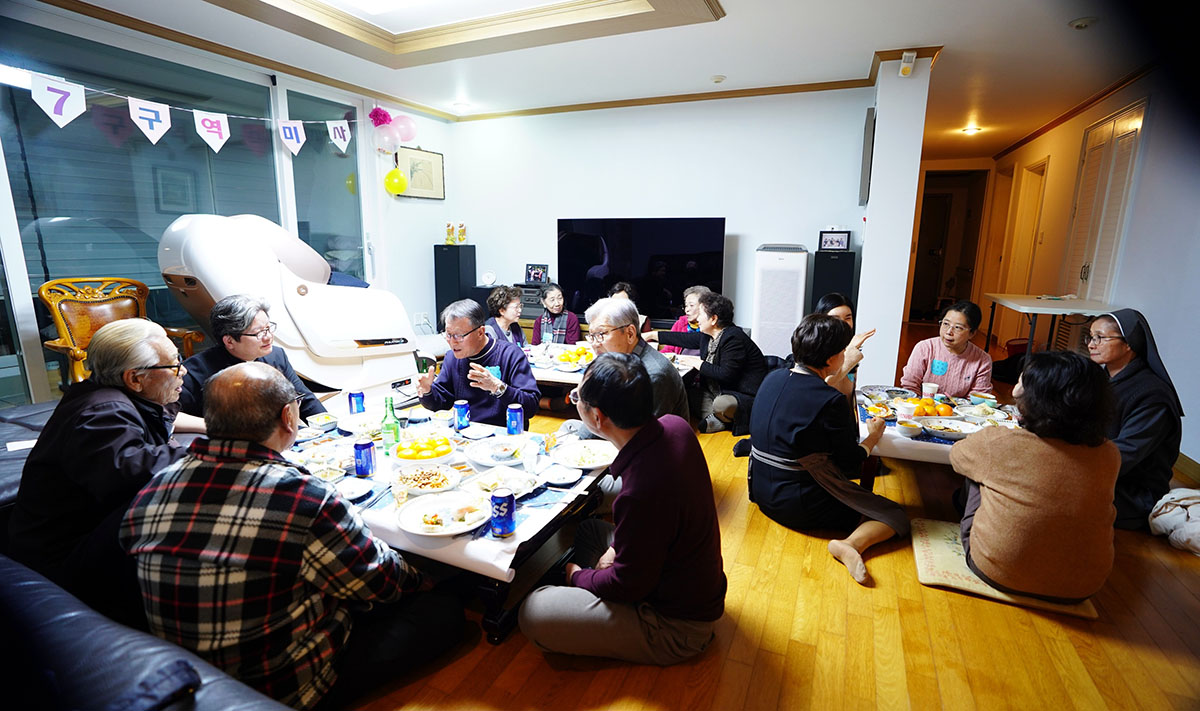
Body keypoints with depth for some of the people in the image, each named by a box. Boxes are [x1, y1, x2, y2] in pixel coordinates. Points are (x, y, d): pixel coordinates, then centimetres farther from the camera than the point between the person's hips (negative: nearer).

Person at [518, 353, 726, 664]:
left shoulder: (641, 493, -39)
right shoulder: (674, 426, -12)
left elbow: (628, 586, -22)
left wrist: (577, 576, -4)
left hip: (677, 624, -8)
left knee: (533, 614, -15)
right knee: (588, 528, 21)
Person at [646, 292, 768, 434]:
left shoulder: (734, 339, -22)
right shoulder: (708, 336, 5)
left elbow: (726, 374, -28)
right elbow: (685, 339, 18)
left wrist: (699, 364, -16)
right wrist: (652, 335, 20)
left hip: (745, 396, -9)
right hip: (718, 392, 9)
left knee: (721, 404, -39)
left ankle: (718, 419, -4)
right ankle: (717, 418, -12)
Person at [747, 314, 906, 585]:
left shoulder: (772, 378, -1)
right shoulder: (831, 401, -22)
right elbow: (851, 465, -11)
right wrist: (873, 436, 9)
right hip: (797, 505, -8)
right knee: (896, 516, 2)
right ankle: (852, 544, -19)